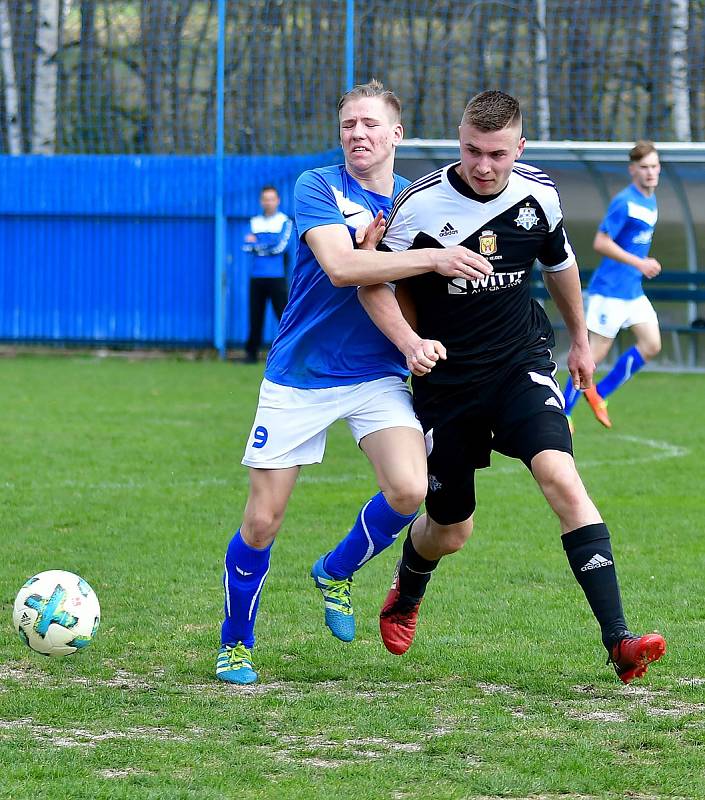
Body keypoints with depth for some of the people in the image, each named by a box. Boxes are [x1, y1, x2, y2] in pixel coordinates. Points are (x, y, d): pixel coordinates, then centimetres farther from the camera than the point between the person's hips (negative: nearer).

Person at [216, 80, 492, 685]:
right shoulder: (317, 188, -8)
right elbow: (341, 267, -24)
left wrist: (418, 338, -5)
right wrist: (433, 259, -29)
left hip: (379, 377, 3)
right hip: (298, 378, -3)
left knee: (409, 490, -22)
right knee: (262, 522, -1)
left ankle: (336, 573, 9)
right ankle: (236, 644, 23)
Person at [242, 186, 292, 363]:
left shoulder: (285, 222, 3)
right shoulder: (254, 222, 14)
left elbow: (280, 247, -10)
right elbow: (247, 247, 2)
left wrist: (257, 245, -1)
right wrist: (269, 246, -8)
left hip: (277, 277, -3)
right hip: (256, 277, 3)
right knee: (255, 317, 4)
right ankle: (251, 352, 11)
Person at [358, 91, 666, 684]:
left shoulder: (539, 196, -5)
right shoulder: (421, 205, -15)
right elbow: (375, 285, -6)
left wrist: (580, 339, 28)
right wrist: (410, 342, -24)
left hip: (523, 364, 1)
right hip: (447, 377, -1)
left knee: (561, 476, -24)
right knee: (450, 530, 9)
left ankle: (618, 640, -28)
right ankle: (405, 597, 48)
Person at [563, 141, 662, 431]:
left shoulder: (651, 200, 11)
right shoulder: (624, 202, -17)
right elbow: (601, 243, -20)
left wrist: (645, 264, 12)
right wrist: (639, 263, -22)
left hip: (634, 291, 9)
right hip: (610, 290, -9)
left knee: (652, 346, 1)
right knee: (596, 353, -4)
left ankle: (600, 393, 14)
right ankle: (561, 413, 7)